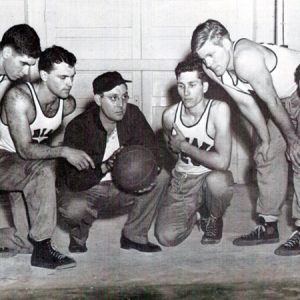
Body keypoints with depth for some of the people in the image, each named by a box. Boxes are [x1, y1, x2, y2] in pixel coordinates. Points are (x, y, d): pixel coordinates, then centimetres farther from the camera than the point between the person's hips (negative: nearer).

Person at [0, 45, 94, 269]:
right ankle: (43, 251, -30)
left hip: (28, 167, 6)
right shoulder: (19, 98, -26)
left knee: (25, 241, -4)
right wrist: (63, 151, -39)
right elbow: (24, 149, -31)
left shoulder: (68, 105, -7)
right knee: (43, 171, -37)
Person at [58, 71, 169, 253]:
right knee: (72, 208, -37)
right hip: (88, 191, -4)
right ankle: (78, 235, 2)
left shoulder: (132, 114, -11)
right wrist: (104, 167, -43)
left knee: (161, 176, -18)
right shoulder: (78, 127, -22)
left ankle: (134, 236, -2)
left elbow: (153, 152, -8)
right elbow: (73, 181, -27)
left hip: (122, 189, 4)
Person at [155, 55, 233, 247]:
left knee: (217, 180, -40)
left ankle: (214, 220, -3)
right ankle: (195, 214, 19)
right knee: (166, 237, -17)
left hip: (212, 176, -3)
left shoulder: (219, 109, -21)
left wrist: (184, 146, -21)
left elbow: (222, 162, -30)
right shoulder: (170, 115, -7)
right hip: (182, 180, 3)